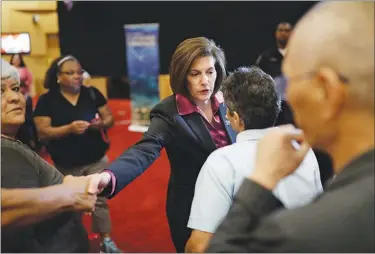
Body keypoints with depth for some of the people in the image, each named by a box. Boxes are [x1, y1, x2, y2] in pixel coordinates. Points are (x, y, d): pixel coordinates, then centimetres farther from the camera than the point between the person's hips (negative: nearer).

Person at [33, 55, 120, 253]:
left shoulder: (92, 93, 0)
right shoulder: (46, 100, -7)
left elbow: (110, 118, 5)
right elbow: (43, 133, -12)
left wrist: (102, 123, -19)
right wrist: (69, 128, -26)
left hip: (96, 160, 1)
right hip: (67, 165, -1)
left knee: (100, 200, 5)